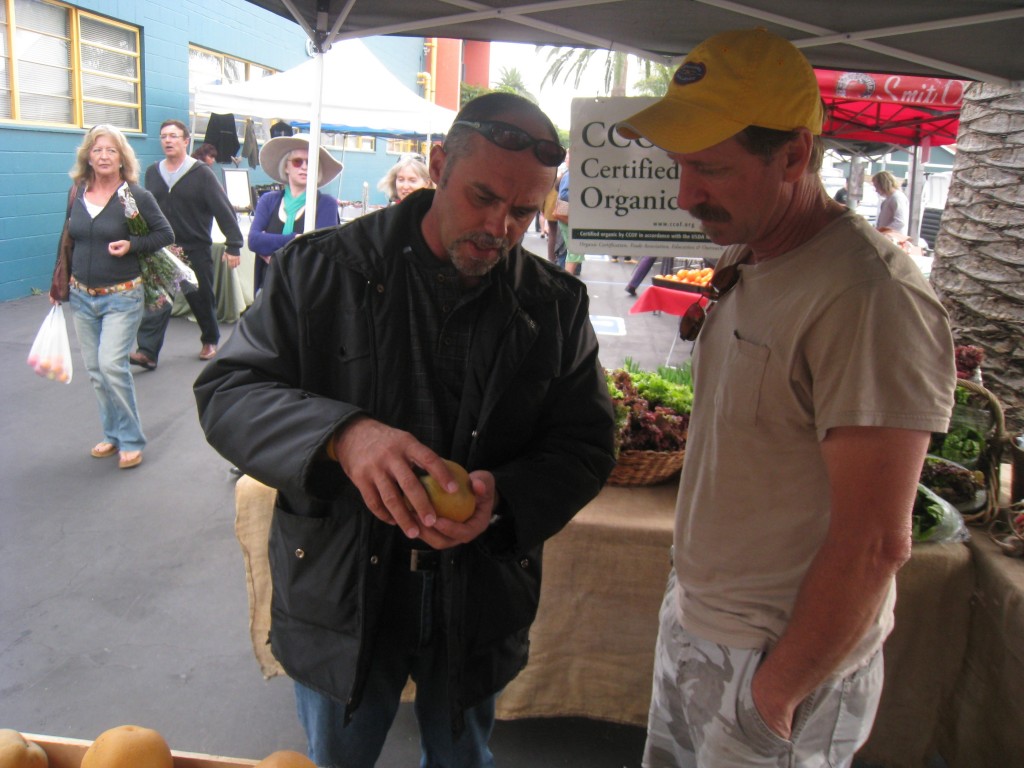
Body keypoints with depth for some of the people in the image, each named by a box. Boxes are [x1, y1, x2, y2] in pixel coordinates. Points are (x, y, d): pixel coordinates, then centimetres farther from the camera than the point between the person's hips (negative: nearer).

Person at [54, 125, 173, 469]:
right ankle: (113, 435, 24)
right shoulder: (77, 193, 5)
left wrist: (131, 245, -19)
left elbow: (166, 234, -4)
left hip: (122, 296, -5)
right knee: (95, 370, 9)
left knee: (112, 364, -15)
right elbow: (69, 241, 16)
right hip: (82, 296, 5)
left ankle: (131, 440, 0)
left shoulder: (136, 195, -9)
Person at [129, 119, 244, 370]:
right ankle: (147, 351, -9)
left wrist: (233, 245, -15)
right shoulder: (153, 172, 7)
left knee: (202, 300, 11)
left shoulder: (201, 173, -7)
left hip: (195, 251, -2)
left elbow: (224, 210, -10)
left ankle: (210, 340, 32)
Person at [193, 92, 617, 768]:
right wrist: (340, 434, -31)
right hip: (340, 592, -1)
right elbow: (226, 393, -12)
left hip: (480, 603, 2)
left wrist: (504, 496, -23)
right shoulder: (322, 269, -9)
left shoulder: (556, 304, -3)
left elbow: (586, 445, -2)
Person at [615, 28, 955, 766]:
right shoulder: (746, 266, 4)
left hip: (781, 662, -7)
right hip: (692, 622, 8)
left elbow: (873, 545, -24)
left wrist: (778, 693, -16)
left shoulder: (870, 298, -24)